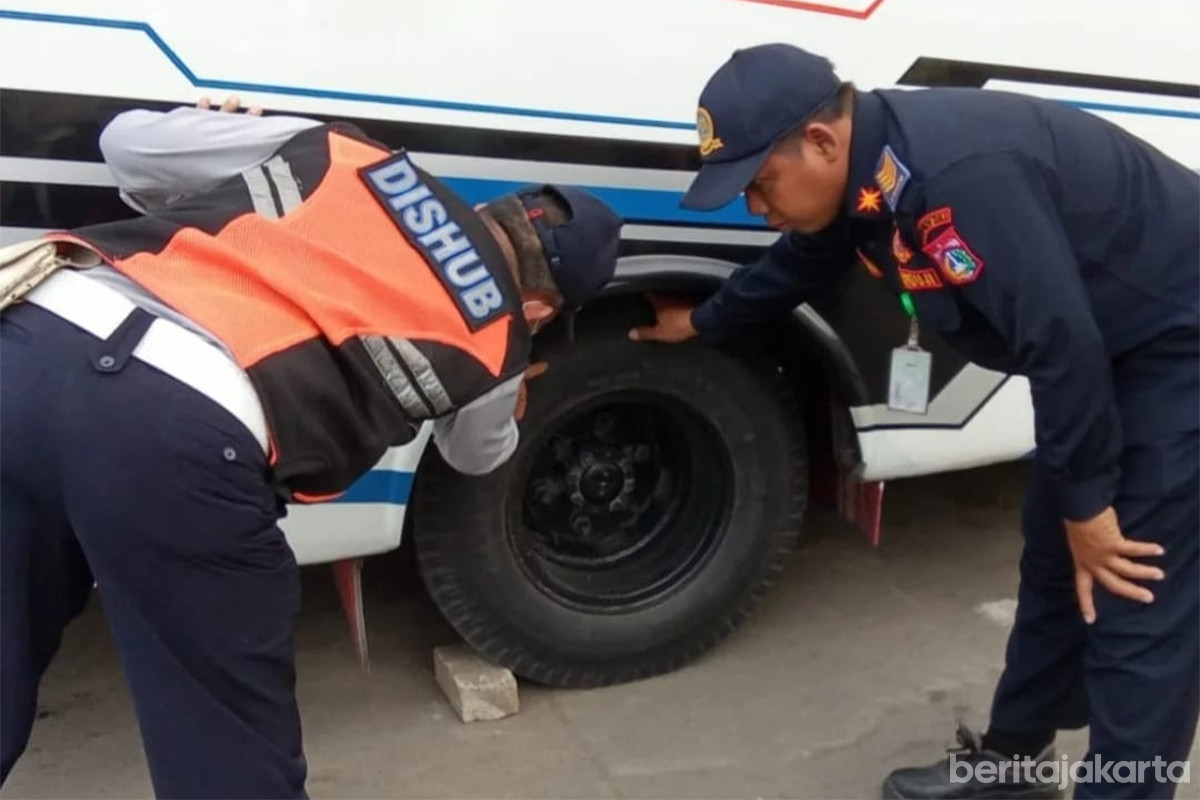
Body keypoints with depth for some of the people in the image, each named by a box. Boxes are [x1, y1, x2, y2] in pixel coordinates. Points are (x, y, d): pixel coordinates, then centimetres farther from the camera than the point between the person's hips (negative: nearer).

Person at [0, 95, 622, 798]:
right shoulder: (499, 339, 17)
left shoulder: (342, 153, 23)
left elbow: (130, 142, 27)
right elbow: (476, 453, 40)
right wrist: (510, 406, 62)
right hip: (183, 429, -6)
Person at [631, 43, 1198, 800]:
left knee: (1133, 600, -7)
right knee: (1054, 560, 16)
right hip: (1105, 338, 9)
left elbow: (1060, 342, -31)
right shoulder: (862, 174, -3)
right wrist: (704, 321, 32)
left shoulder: (957, 173, -34)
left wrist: (1087, 502, -19)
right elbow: (798, 264, 17)